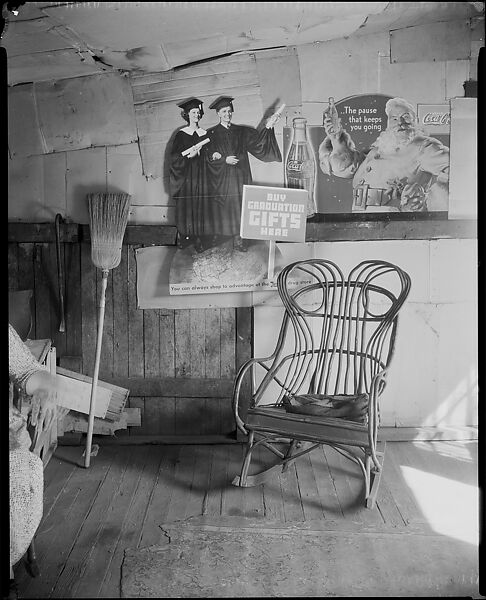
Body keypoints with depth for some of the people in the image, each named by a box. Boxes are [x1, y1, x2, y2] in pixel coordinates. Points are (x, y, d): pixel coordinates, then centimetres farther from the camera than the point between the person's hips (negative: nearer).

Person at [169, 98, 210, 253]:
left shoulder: (204, 134, 9)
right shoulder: (181, 134, 3)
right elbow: (174, 156, -2)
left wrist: (198, 153, -12)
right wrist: (188, 155, -18)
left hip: (200, 175, 1)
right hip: (185, 175, -1)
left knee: (199, 205, -2)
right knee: (185, 205, -2)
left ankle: (197, 237, 3)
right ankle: (184, 236, 7)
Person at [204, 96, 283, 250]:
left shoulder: (241, 132, 9)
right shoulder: (211, 133, 3)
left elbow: (257, 139, -6)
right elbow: (209, 156, -2)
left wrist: (268, 126, -22)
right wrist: (225, 160, -15)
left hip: (238, 177, 2)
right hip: (220, 178, -2)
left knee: (237, 206, -1)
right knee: (219, 208, 1)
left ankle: (237, 238, 1)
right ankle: (215, 233, 13)